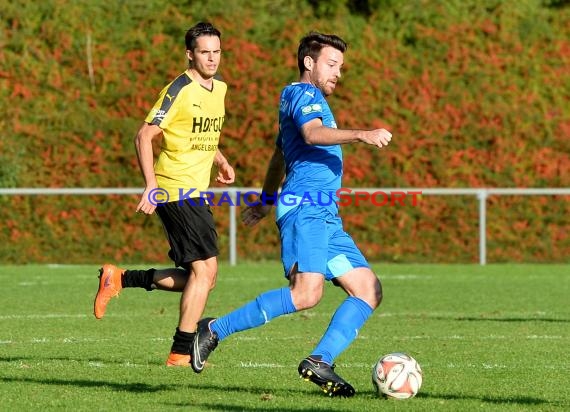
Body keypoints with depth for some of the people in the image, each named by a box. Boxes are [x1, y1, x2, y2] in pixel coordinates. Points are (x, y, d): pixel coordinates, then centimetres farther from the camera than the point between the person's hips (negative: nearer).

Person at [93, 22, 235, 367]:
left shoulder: (220, 89, 13)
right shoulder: (180, 90, -12)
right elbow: (145, 136, -15)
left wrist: (222, 163, 13)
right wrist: (151, 186, -23)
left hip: (195, 193, 9)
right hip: (176, 191, -9)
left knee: (200, 277, 9)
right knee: (205, 269, -11)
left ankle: (120, 279, 17)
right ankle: (182, 352, -5)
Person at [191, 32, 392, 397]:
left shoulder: (304, 100, 30)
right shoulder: (303, 93, -1)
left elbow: (279, 156, 42)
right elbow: (312, 134, -23)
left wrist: (266, 201, 53)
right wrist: (361, 135, -34)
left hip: (326, 217, 11)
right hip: (305, 208, -11)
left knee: (369, 289, -2)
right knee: (306, 293, -26)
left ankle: (319, 362, -12)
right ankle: (214, 331, -16)